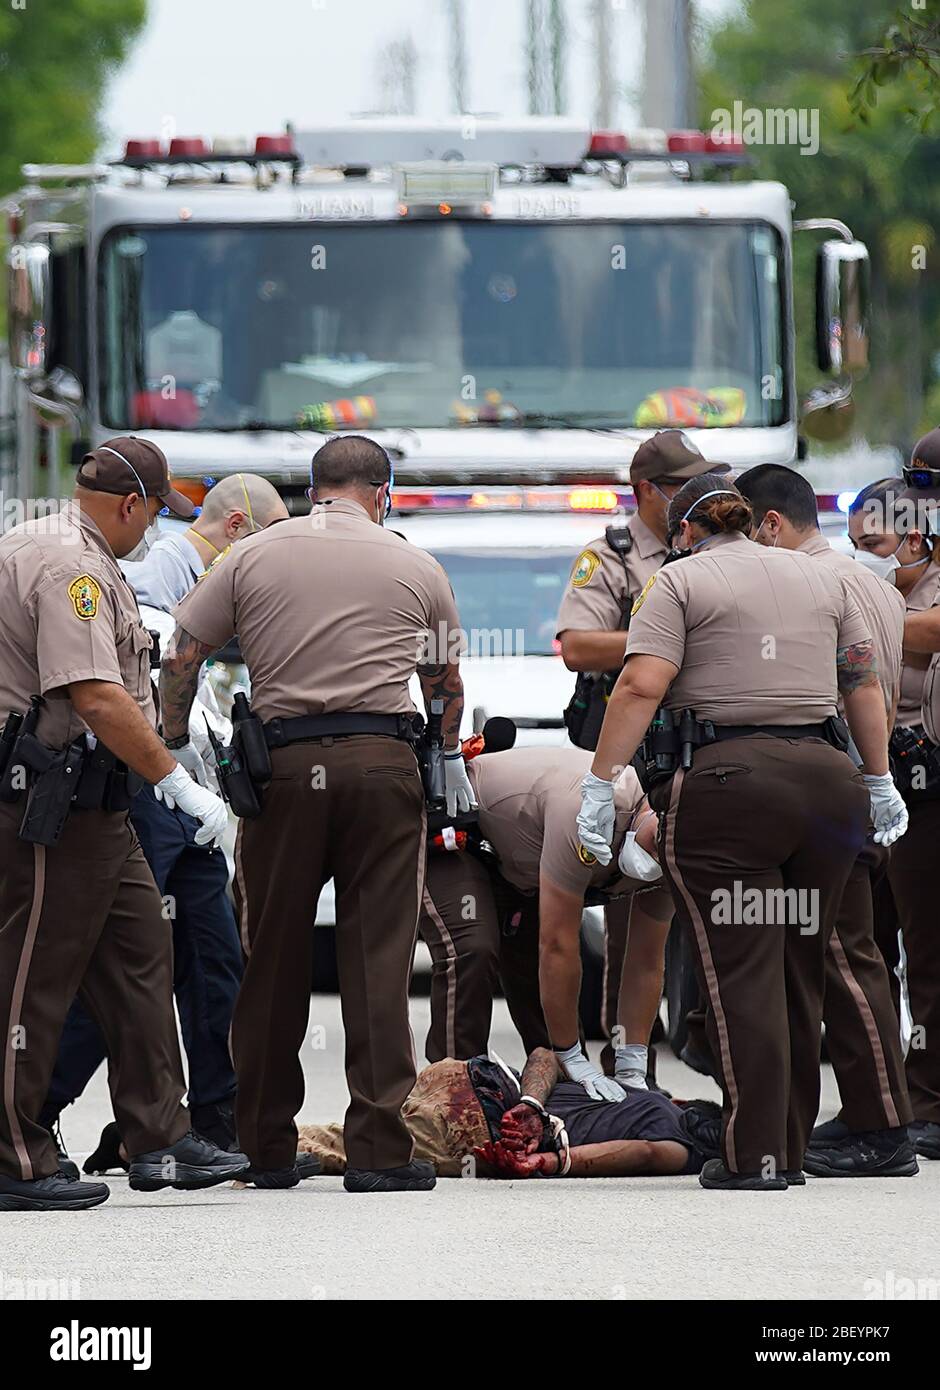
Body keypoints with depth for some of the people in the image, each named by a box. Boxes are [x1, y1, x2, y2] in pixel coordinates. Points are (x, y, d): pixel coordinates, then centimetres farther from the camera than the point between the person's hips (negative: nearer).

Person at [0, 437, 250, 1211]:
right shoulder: (69, 566, -17)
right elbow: (97, 696, -26)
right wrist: (179, 783, -23)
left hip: (96, 805, 11)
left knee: (140, 958, 12)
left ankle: (160, 1140, 15)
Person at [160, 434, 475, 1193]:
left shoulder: (250, 558, 8)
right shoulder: (416, 567, 11)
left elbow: (181, 658, 6)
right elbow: (446, 682, 21)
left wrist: (174, 745, 21)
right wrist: (451, 759, 38)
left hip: (283, 763, 1)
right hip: (382, 760, -1)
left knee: (273, 958, 8)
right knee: (379, 958, -1)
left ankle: (266, 1149, 13)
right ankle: (379, 1149, -6)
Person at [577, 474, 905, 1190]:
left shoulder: (681, 581, 1)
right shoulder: (823, 578, 17)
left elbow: (641, 686, -10)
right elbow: (865, 684, 19)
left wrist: (600, 783, -9)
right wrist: (879, 780, 27)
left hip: (725, 782, -5)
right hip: (827, 782, 5)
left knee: (741, 972, -3)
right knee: (800, 971, 13)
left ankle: (754, 1155, -6)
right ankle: (792, 1149, 18)